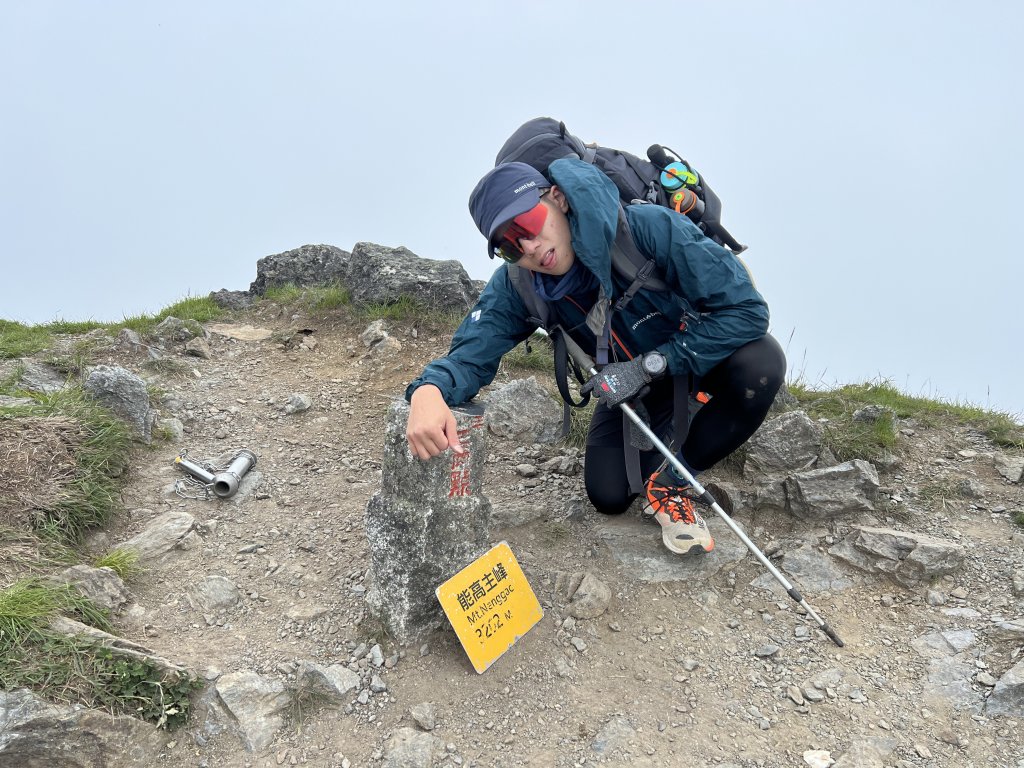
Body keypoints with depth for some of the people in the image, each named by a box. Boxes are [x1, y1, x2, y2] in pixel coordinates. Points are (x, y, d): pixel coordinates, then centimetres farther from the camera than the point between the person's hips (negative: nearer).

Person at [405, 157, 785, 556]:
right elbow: (472, 351, -27)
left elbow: (746, 308, -34)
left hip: (705, 352, -2)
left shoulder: (648, 228, -36)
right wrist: (428, 390, -51)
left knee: (760, 363, -36)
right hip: (634, 377, 3)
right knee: (608, 496, -10)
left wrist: (649, 366, -37)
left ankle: (673, 477, -14)